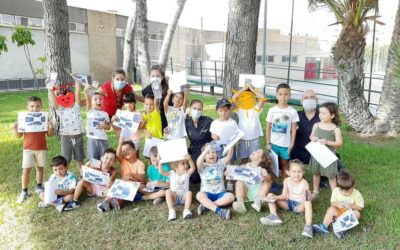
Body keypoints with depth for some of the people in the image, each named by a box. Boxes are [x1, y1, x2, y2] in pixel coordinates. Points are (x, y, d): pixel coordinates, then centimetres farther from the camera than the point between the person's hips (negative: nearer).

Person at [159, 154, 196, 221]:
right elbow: (161, 172, -16)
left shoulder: (187, 173, -3)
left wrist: (190, 160, -45)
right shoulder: (172, 173, -2)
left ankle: (186, 210, -35)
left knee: (189, 193, -31)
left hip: (184, 196, 0)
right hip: (174, 196, 0)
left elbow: (193, 168, -25)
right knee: (168, 191, -29)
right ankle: (171, 210, -33)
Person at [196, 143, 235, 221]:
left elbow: (229, 157, -10)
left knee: (231, 196, -28)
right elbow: (198, 162, -23)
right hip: (207, 193, -2)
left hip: (220, 193, 2)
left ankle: (206, 205, -27)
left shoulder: (220, 163, 8)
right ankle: (219, 210, -41)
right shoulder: (203, 166, 2)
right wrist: (206, 151, -37)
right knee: (199, 195, -34)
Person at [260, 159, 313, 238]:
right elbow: (284, 196, -7)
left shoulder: (304, 183, -11)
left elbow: (308, 198, -6)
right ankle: (273, 216, -27)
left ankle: (308, 227, -45)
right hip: (288, 203, 4)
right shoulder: (287, 180, -5)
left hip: (299, 206, -3)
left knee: (308, 203, -37)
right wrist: (275, 197, -22)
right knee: (270, 195, -10)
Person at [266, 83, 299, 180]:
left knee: (284, 163, 11)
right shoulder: (272, 110, -3)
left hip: (286, 143, 0)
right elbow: (268, 127, 1)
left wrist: (292, 143, -3)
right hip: (273, 142, 0)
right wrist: (268, 143, -2)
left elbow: (293, 129, 0)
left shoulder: (292, 111, -4)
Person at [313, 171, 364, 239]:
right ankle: (324, 227, -29)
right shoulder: (336, 191, -12)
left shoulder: (357, 194, -18)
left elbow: (360, 207, -11)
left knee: (357, 213, -31)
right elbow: (332, 202, -3)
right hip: (339, 212, 2)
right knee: (331, 209, -25)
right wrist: (337, 204, -26)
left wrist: (351, 206, -30)